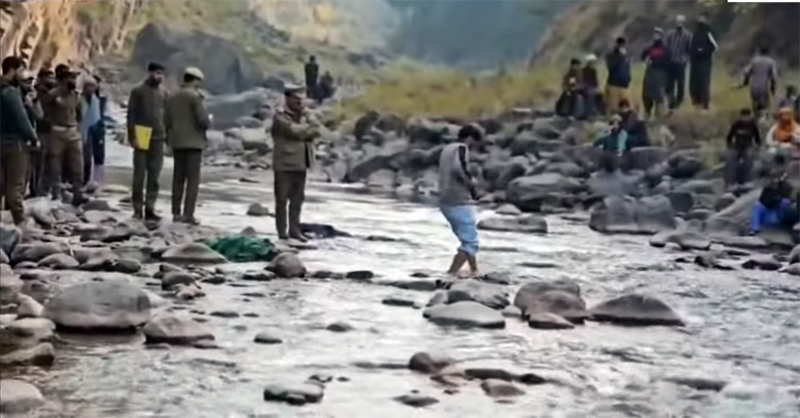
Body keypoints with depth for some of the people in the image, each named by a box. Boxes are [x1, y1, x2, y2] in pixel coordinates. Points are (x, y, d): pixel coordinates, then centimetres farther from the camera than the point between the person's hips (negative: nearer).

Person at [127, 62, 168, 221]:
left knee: (154, 175, 3)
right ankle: (137, 208, 5)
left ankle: (150, 208, 7)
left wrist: (168, 135, 8)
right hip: (142, 138, -4)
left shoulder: (163, 92, 11)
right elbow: (131, 114, -4)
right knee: (139, 174, 0)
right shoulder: (138, 91, -2)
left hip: (158, 138, 4)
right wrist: (132, 136, -11)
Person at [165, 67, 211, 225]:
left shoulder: (172, 97, 10)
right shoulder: (195, 96, -10)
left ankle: (176, 212, 7)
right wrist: (208, 123, 6)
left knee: (178, 178, 9)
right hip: (193, 142, -6)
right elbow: (203, 120, -15)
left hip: (177, 142, 6)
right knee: (193, 179, -4)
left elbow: (167, 121, 9)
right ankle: (188, 213, -10)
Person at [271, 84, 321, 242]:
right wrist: (307, 128, -4)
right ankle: (282, 231, 3)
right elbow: (293, 130, -20)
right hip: (285, 163, -6)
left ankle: (294, 230, 15)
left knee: (298, 199, 9)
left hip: (301, 163, 6)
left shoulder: (305, 114, 13)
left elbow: (316, 130, 0)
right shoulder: (280, 116, -7)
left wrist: (301, 132, -14)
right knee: (282, 199, -2)